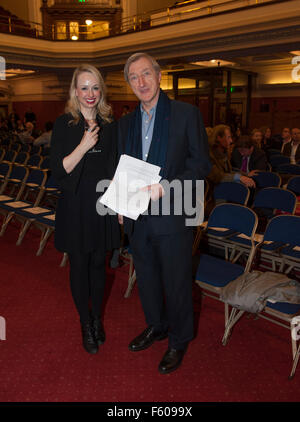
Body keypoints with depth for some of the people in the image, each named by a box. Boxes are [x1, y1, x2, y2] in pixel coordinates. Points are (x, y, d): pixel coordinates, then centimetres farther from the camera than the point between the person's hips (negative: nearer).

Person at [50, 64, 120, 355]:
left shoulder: (109, 125, 5)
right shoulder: (64, 124, -6)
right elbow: (58, 171, -11)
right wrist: (83, 146, -23)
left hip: (103, 205, 3)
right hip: (75, 208, -3)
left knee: (98, 263, 15)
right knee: (79, 266, 9)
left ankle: (97, 318, 35)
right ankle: (86, 323, 29)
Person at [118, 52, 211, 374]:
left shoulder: (186, 114, -6)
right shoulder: (126, 123, 10)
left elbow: (201, 164, -9)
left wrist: (165, 187, -21)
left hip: (172, 217, -5)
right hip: (137, 217, 5)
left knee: (176, 282, 9)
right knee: (146, 278, 20)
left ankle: (178, 340, 32)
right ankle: (156, 326, 44)